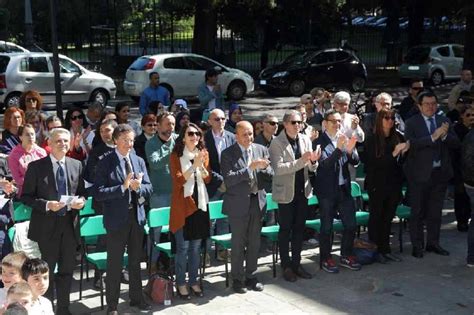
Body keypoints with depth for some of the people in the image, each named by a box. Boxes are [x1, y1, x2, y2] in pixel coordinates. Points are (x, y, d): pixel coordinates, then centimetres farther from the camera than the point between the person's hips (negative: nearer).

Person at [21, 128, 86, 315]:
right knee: (46, 270, 8)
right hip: (47, 226, -3)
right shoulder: (36, 166, -6)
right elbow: (26, 196, -6)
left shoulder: (76, 165, 5)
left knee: (67, 269, 13)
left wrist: (81, 201, -10)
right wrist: (47, 205, -20)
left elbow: (81, 192, 12)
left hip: (70, 224, 3)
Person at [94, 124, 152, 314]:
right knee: (114, 264, 5)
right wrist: (123, 187, -24)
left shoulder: (139, 161, 7)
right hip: (116, 219, -5)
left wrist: (138, 187, -17)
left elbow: (148, 188, 4)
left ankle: (136, 298, 32)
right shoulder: (105, 163, -9)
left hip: (137, 216, 5)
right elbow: (98, 193, -17)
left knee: (135, 261, 17)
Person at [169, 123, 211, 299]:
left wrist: (201, 165, -14)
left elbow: (208, 179, 3)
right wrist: (194, 165, -24)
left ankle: (193, 281, 22)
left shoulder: (203, 153, 8)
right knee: (183, 247, -1)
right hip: (182, 205, -5)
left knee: (196, 246, 11)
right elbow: (178, 181, -16)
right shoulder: (176, 156, -7)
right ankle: (180, 283, 10)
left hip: (200, 203, 5)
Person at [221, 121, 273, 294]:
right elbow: (229, 179, -19)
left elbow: (271, 173, 6)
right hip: (239, 203, -4)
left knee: (254, 242, 13)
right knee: (238, 244, 4)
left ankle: (251, 277, 26)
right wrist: (251, 167, -25)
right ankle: (237, 279, 18)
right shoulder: (228, 154, -9)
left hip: (257, 201, 4)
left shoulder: (261, 150, 5)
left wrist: (264, 167, -17)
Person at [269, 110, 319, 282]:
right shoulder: (277, 142, -11)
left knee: (299, 228, 12)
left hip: (303, 190, 5)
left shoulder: (305, 140, 4)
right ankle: (286, 266, 16)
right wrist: (300, 162, -27)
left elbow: (311, 169, 8)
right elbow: (278, 168, -20)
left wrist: (313, 161, -15)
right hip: (286, 192, -5)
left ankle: (296, 263, 23)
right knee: (285, 229, 5)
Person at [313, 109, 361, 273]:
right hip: (327, 190, -5)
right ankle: (326, 259, 17)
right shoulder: (319, 142, -10)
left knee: (351, 224, 10)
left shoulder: (345, 138, 5)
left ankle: (346, 256, 26)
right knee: (326, 227, 4)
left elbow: (355, 162, 2)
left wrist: (350, 150, -18)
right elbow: (324, 164, -21)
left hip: (344, 188, 5)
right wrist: (339, 148, -31)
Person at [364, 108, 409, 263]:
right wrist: (394, 153, -21)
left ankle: (386, 249, 20)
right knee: (376, 217, 5)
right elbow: (374, 162, -15)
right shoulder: (372, 139, -8)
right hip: (377, 185, -4)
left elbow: (401, 161, 12)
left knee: (388, 217, 11)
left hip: (393, 184, 4)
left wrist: (404, 151, -9)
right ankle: (375, 250, 14)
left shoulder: (398, 137, 3)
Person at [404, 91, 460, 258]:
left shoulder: (444, 121, 7)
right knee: (417, 212, 5)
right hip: (420, 173, -4)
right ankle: (417, 246, 15)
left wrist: (444, 135, -18)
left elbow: (456, 144, 1)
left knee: (435, 211, 14)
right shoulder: (412, 123, -6)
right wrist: (433, 137, -27)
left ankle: (433, 243, 26)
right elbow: (411, 144, -21)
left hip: (440, 173, 4)